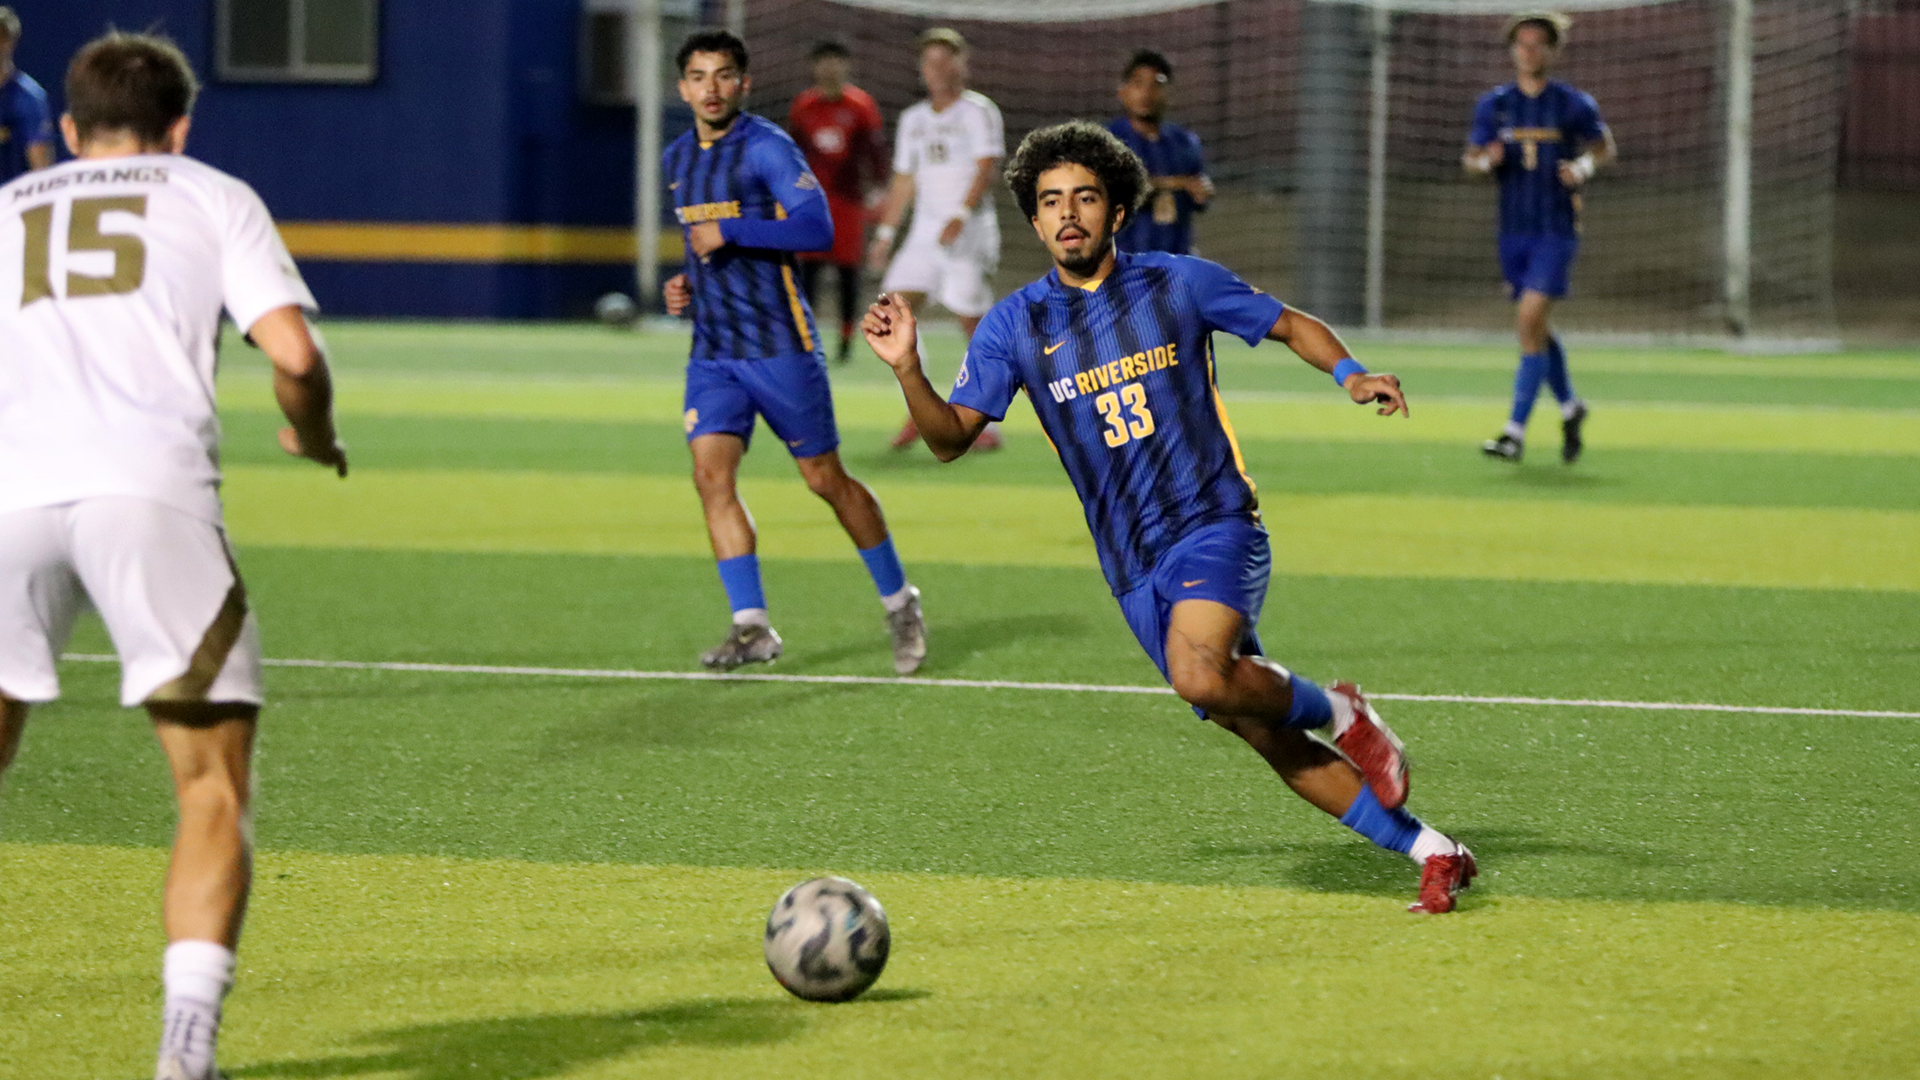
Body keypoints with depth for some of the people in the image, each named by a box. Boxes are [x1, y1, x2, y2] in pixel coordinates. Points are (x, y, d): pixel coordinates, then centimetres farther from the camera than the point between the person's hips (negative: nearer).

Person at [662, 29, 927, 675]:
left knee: (826, 479, 2)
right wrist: (687, 286, 11)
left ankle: (899, 603, 20)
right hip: (712, 351, 6)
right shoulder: (678, 159, 13)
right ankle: (752, 627, -11)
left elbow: (817, 228, -23)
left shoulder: (766, 147, -11)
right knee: (712, 472, -12)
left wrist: (729, 232, -24)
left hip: (779, 346, -6)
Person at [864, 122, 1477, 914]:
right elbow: (950, 437, 4)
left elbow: (1291, 325, 11)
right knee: (1259, 732, 3)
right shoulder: (1015, 326, 4)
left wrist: (1349, 373, -8)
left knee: (1201, 676, -32)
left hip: (1215, 527, -4)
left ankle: (1339, 714, -3)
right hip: (1134, 570, 4)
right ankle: (1432, 853, 12)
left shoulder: (1180, 284, -1)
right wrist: (907, 368, -14)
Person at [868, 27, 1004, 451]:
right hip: (924, 232, 6)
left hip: (968, 233, -6)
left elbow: (986, 169, -15)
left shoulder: (978, 111, -3)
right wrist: (886, 232, 17)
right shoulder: (913, 119, 17)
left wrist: (961, 215, -28)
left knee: (973, 322, -5)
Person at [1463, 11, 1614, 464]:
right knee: (1535, 328, 14)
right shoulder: (1493, 104, 5)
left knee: (1531, 320, -16)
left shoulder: (1574, 105, -3)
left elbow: (1604, 147, 8)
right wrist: (1486, 161, -16)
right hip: (1513, 230, 4)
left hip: (1556, 228, -4)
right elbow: (1471, 158, 7)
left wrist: (1584, 167, -13)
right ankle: (1570, 407, 38)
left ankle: (1516, 431, -16)